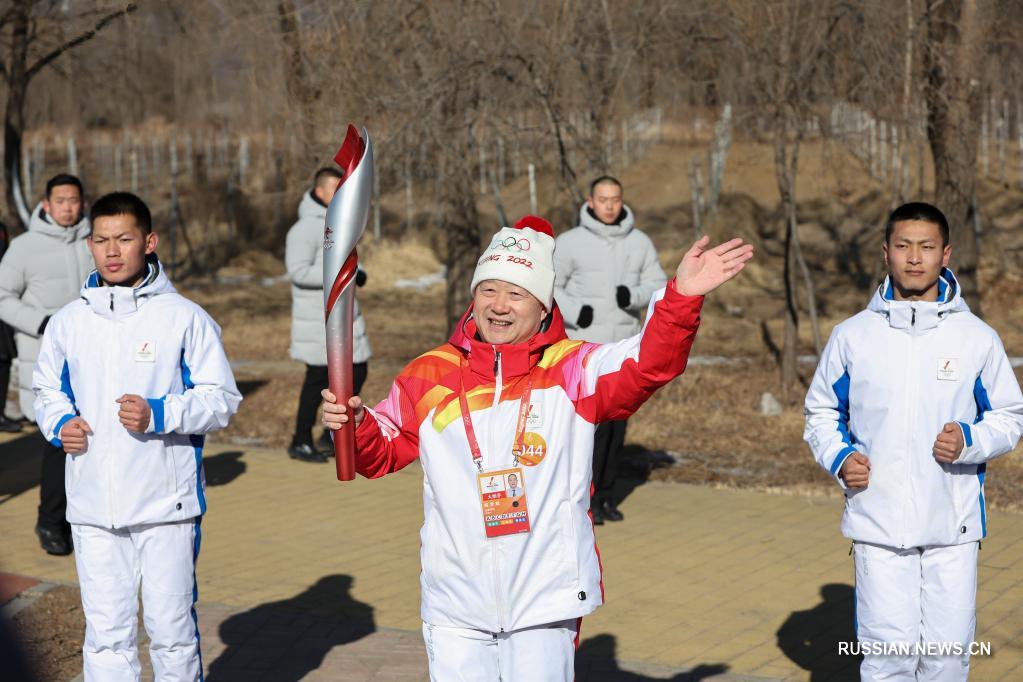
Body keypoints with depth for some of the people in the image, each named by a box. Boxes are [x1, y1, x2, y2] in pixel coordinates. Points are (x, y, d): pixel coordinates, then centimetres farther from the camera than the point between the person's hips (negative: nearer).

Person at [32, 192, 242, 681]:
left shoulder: (184, 317, -5)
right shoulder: (68, 322, 6)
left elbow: (222, 399, -5)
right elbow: (47, 390, 19)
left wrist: (159, 415, -20)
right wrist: (59, 423, -3)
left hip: (166, 501, -3)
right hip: (93, 506, 3)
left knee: (171, 627, 5)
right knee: (106, 632, 8)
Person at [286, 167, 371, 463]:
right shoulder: (305, 228, -15)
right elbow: (299, 271, -24)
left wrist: (359, 273, -1)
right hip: (318, 317, -9)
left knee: (357, 371, 10)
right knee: (318, 376, -4)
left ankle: (332, 437, 20)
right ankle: (301, 442, 9)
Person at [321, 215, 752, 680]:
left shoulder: (573, 370, -4)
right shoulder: (429, 376, 3)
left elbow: (649, 363, -20)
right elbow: (383, 452, 11)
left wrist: (682, 295, -36)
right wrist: (355, 424, -11)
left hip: (543, 601, -2)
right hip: (455, 604, 2)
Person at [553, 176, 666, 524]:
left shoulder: (640, 242, 5)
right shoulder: (571, 242, -5)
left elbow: (658, 286, 6)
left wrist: (633, 296, -15)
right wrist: (575, 312, -19)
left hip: (625, 345, 4)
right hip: (586, 343, -4)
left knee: (617, 422, 7)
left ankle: (606, 494, 18)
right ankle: (587, 498, -2)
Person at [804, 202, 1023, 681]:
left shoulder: (977, 337, 2)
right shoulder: (852, 336, 3)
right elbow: (820, 412, 14)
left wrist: (970, 441, -10)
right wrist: (839, 458, -5)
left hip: (953, 524, 0)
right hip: (878, 520, 0)